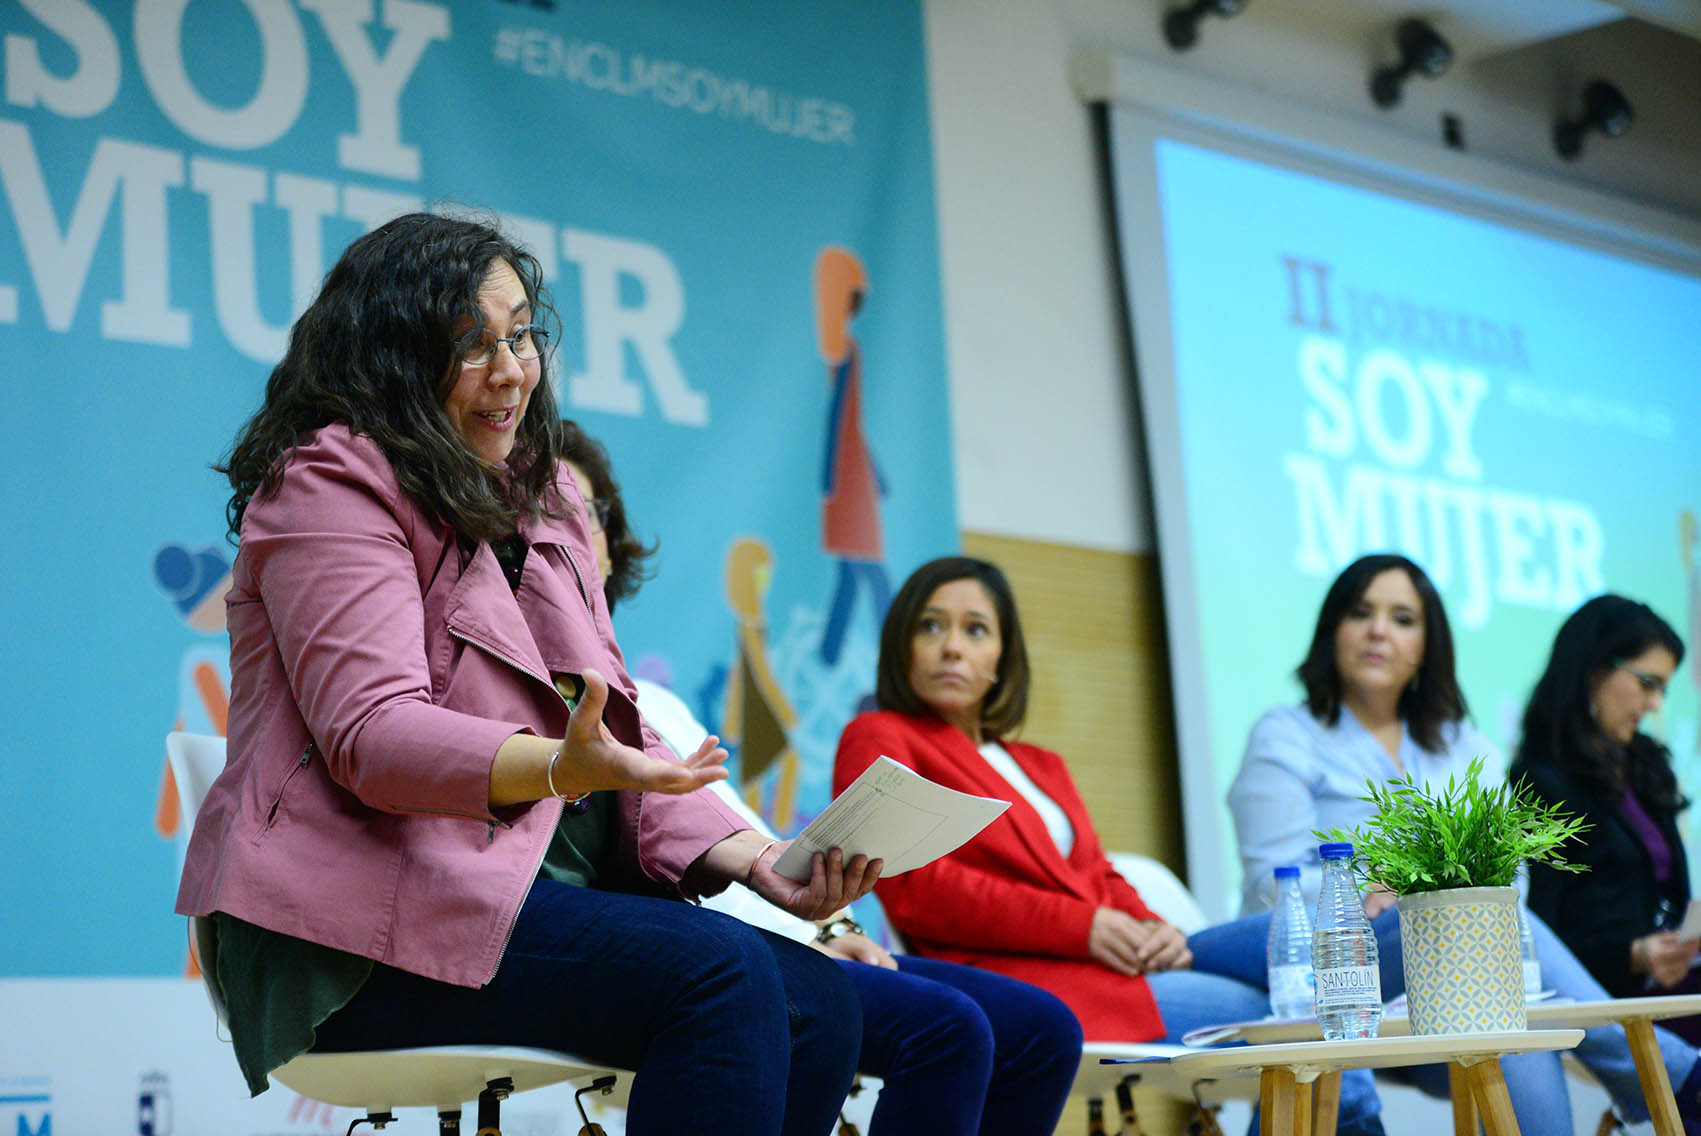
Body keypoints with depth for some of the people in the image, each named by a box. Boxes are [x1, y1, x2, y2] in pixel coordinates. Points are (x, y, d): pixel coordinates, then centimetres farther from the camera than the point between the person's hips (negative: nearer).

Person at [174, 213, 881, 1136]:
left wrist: (756, 858, -1)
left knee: (819, 1002, -14)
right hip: (373, 919, -8)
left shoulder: (541, 499, 22)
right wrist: (560, 767, -35)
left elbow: (611, 737, 16)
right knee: (719, 973, -27)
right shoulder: (332, 483, -3)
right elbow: (371, 735, -16)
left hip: (537, 888, 8)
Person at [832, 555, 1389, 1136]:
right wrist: (1079, 925, -14)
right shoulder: (877, 740, 7)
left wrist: (1150, 928, -4)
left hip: (1117, 957, 7)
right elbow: (914, 888, -8)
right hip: (1015, 980, -7)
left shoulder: (1042, 767, 31)